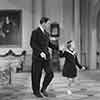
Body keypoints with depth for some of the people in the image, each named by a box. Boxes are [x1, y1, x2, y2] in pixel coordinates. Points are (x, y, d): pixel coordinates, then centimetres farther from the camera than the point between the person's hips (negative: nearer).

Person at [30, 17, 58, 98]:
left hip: (46, 57, 6)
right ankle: (36, 91, 25)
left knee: (50, 74, -5)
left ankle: (43, 89, 15)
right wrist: (40, 52, -30)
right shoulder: (35, 32, -9)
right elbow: (32, 44, -19)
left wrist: (58, 48, 10)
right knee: (37, 76, 5)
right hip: (37, 57, -6)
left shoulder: (46, 33, 12)